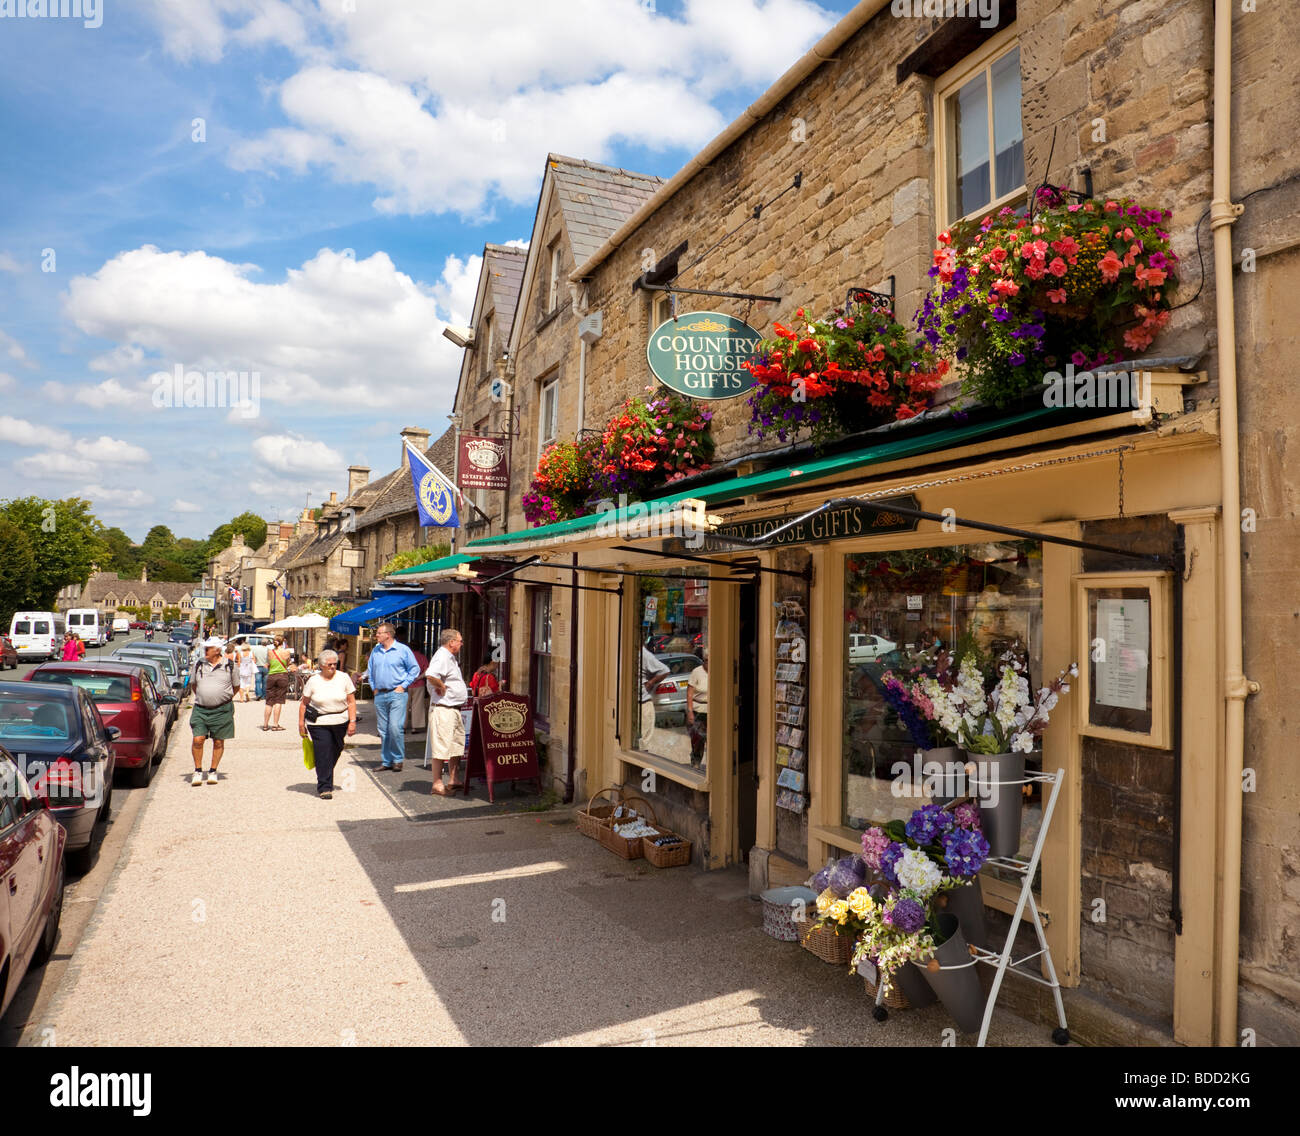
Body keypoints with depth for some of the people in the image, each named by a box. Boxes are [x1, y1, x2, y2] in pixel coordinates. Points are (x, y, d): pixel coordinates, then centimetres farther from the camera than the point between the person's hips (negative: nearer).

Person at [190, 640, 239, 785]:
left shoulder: (229, 666, 1)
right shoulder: (199, 664, 6)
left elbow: (236, 686, 12)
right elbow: (193, 684, 20)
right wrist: (201, 698, 16)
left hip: (222, 710, -1)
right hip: (200, 709, 1)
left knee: (218, 742, 4)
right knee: (198, 739, -8)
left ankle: (213, 771, 17)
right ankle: (198, 771, 7)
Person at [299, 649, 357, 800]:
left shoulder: (343, 677, 0)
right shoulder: (313, 681, -1)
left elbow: (351, 702, 1)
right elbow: (304, 703, 5)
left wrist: (352, 721, -6)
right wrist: (301, 724, 2)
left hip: (340, 722, 2)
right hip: (318, 723, -2)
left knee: (335, 753, 12)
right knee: (323, 755, -8)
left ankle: (327, 781, 35)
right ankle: (324, 788, -3)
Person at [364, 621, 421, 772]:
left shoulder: (403, 650, -2)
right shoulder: (375, 651, 13)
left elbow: (415, 669, 0)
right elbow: (370, 670, 25)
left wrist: (403, 686, -6)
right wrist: (374, 687, 14)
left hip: (397, 694, -5)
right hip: (380, 695, 5)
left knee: (395, 728, -13)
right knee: (383, 730, 7)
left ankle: (398, 759, 0)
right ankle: (386, 761, 15)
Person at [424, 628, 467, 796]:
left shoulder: (449, 657, 18)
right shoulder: (442, 657, -16)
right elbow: (430, 676, -33)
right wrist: (442, 687, -19)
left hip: (454, 710, 11)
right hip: (443, 710, -11)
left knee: (457, 746, 16)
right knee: (441, 748, -5)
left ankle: (452, 781, 26)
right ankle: (437, 785, 1)